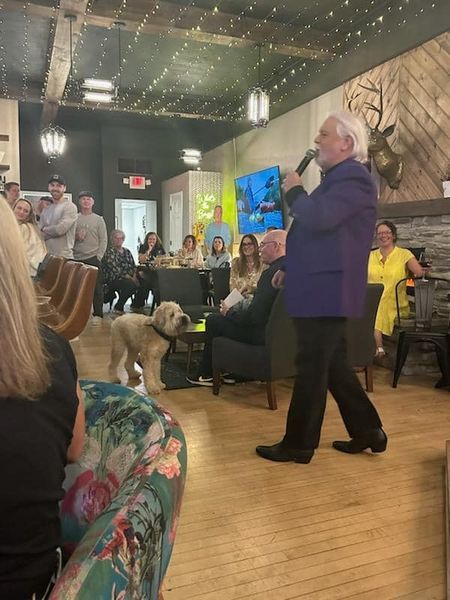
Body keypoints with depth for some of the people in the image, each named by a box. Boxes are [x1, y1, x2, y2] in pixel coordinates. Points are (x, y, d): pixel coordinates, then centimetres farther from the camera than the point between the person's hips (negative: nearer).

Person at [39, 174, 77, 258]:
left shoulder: (70, 207, -5)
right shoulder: (45, 210, 18)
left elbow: (60, 229, -17)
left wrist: (45, 229, 2)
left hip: (64, 257, -6)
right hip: (45, 256, 7)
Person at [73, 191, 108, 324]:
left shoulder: (98, 219, 7)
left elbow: (103, 240, 3)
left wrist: (99, 256, -6)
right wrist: (76, 237, -12)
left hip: (93, 258, -1)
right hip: (76, 258, 1)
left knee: (96, 287, -1)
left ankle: (97, 314, 6)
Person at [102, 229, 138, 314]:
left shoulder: (127, 251, 20)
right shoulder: (109, 252, -2)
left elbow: (133, 266, 15)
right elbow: (114, 269, -13)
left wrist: (134, 276, -4)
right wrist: (127, 276, -18)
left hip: (128, 278, 6)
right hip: (113, 279, -6)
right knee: (130, 284, -34)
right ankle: (118, 308, -14)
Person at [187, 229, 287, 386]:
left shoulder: (272, 273, -25)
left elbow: (253, 316, -25)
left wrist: (228, 312, -8)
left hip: (262, 333, -9)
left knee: (213, 320, 4)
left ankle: (206, 375, 18)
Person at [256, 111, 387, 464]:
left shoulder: (353, 177, -13)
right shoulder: (337, 178, 20)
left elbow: (318, 218, -29)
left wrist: (294, 190, -10)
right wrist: (291, 269, 20)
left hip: (327, 291, -10)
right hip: (321, 288, 10)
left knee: (312, 369, -1)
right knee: (333, 364, 15)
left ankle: (298, 445, 11)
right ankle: (368, 431, 26)